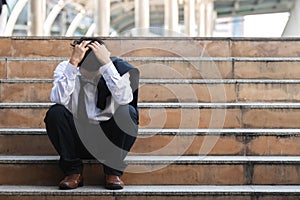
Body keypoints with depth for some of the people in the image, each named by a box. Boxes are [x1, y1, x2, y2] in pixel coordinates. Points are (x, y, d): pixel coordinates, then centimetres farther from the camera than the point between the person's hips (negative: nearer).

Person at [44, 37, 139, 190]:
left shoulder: (117, 68, -8)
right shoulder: (65, 68, -7)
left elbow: (124, 99, -28)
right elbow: (59, 100, -27)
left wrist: (107, 63, -30)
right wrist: (73, 62, -30)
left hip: (108, 139, 0)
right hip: (77, 138, 1)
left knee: (127, 112, -28)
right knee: (55, 112, -25)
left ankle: (113, 171, -9)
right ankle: (73, 171, -8)